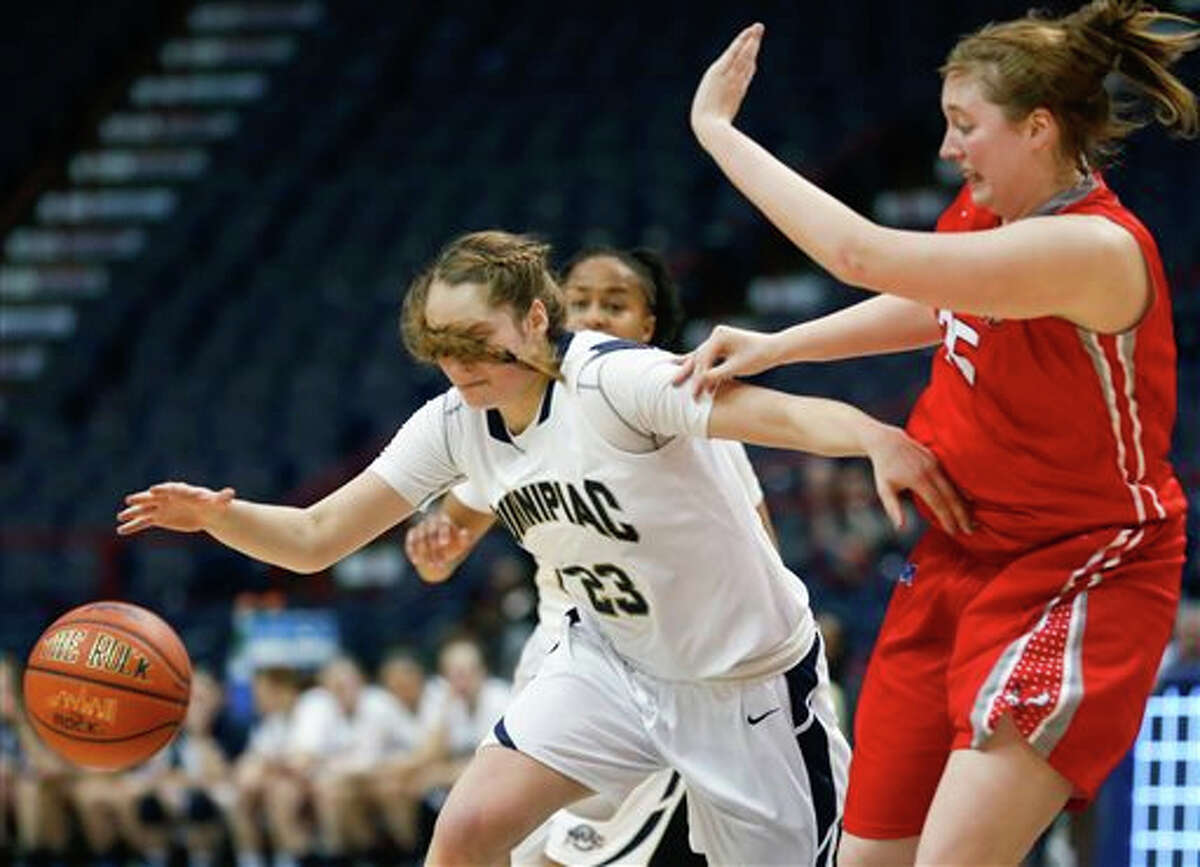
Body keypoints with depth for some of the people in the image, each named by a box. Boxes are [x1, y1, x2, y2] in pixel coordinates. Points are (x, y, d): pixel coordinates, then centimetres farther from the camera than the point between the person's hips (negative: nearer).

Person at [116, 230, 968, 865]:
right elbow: (315, 537, -5)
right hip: (615, 660, 5)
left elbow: (780, 413, -40)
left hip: (749, 677, -5)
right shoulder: (455, 424, -7)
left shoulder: (613, 382, -26)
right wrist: (217, 514, -25)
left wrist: (877, 440, -60)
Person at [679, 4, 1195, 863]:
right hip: (960, 558, 9)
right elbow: (931, 306, 24)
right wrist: (771, 347, 12)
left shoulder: (1094, 249, -27)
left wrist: (718, 130, -25)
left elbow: (863, 254, -34)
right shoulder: (991, 210, 0)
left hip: (1074, 583, -9)